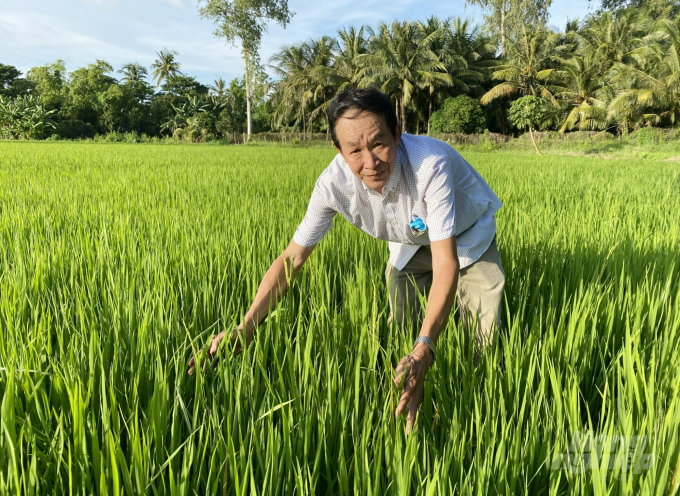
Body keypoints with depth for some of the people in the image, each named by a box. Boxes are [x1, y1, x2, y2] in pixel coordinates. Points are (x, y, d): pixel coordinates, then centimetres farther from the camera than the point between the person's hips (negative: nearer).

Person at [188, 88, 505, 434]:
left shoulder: (430, 163, -44)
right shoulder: (333, 184, -32)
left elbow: (445, 263, -46)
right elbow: (293, 258, -24)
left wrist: (424, 350, -58)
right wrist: (245, 327, -32)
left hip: (467, 238, -2)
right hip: (411, 243, 3)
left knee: (484, 336, -10)